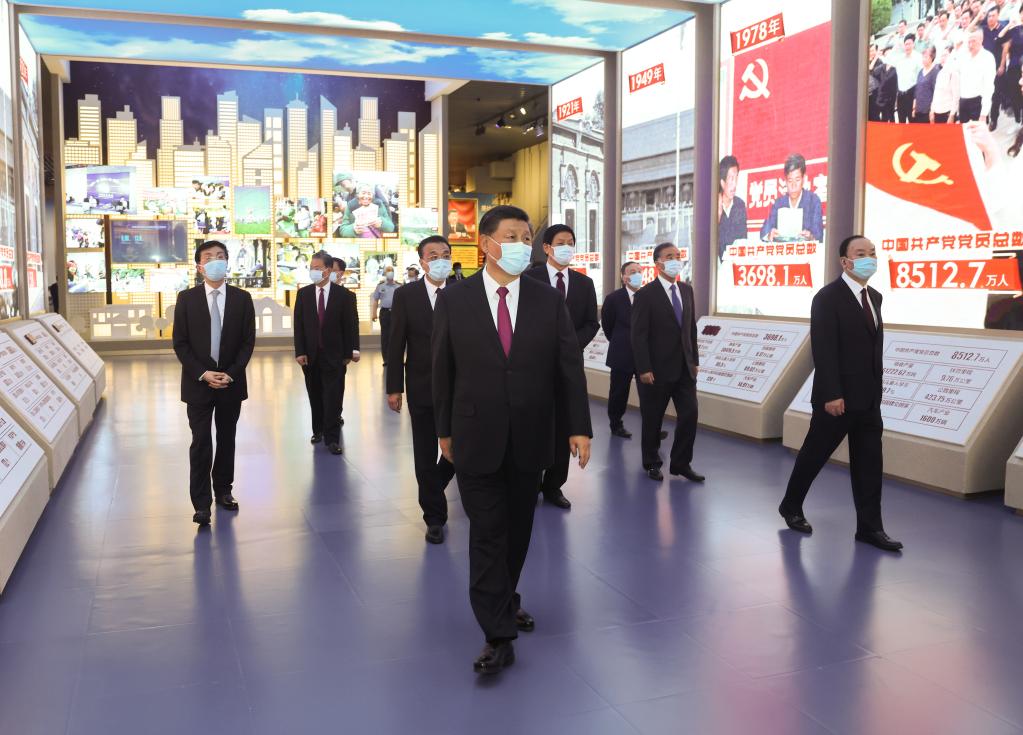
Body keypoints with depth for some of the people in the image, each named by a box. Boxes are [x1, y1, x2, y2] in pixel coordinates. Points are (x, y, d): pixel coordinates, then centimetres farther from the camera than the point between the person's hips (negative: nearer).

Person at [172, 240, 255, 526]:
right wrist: (202, 373, -13)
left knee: (226, 439, 12)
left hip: (231, 382, 2)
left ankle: (223, 489, 26)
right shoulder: (186, 298, 0)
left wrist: (230, 373, -11)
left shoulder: (242, 298, 2)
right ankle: (201, 503, 0)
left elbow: (248, 341, 0)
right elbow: (180, 343, -2)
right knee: (201, 443, -4)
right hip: (198, 382, -2)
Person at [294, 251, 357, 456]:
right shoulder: (303, 293, 2)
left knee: (332, 397, -4)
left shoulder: (341, 294, -3)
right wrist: (299, 352, -5)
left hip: (333, 354, -2)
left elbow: (347, 326, -1)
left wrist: (348, 353, -1)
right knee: (315, 396, 11)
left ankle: (332, 438, -1)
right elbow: (298, 325, 2)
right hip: (310, 354, 2)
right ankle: (318, 430, 25)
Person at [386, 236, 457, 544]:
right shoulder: (406, 295, -2)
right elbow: (397, 343, -2)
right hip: (421, 388, -1)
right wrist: (394, 387, -5)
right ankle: (435, 517, 21)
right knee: (425, 456, 6)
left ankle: (432, 488, 37)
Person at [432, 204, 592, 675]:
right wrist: (444, 429, 5)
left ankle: (505, 602, 38)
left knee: (518, 531, 15)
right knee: (487, 534, -1)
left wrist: (580, 427, -4)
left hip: (529, 439, 2)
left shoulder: (548, 300, 0)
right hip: (477, 438, -2)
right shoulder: (455, 300, -4)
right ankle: (498, 636, 7)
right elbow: (443, 370, 2)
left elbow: (569, 367, 0)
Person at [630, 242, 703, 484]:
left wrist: (694, 360, 10)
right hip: (658, 369, -5)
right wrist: (644, 369, -17)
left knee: (689, 415, 2)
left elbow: (691, 328, 14)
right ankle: (652, 464, 23)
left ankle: (681, 463, 16)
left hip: (684, 368, 5)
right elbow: (639, 335, -13)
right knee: (652, 419, 7)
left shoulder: (687, 290, 10)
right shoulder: (645, 294, -9)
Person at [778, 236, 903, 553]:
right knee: (814, 455, 8)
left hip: (868, 397, 7)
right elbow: (824, 350, -18)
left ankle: (869, 527, 13)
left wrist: (876, 389, 10)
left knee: (869, 464, 6)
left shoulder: (874, 297, 12)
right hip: (838, 398, -7)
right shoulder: (828, 297, -12)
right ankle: (791, 506, 26)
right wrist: (831, 395, -21)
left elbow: (872, 347, 13)